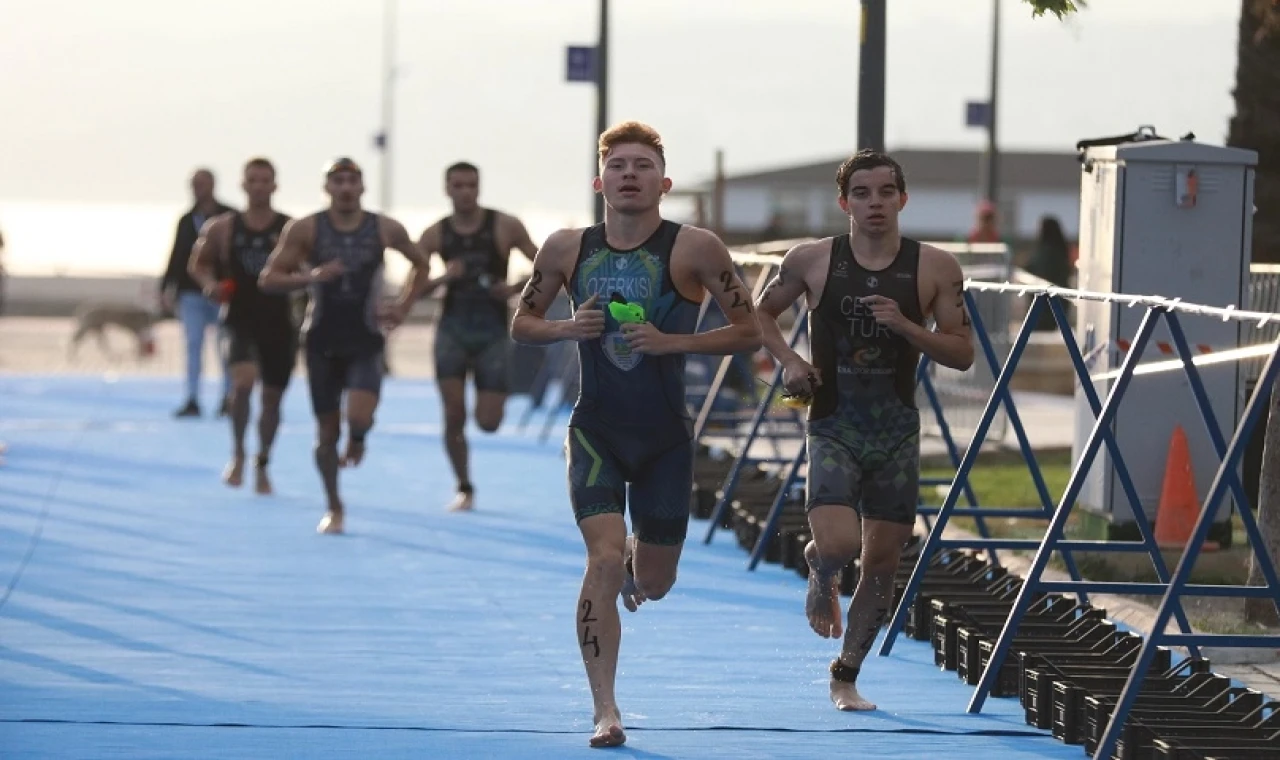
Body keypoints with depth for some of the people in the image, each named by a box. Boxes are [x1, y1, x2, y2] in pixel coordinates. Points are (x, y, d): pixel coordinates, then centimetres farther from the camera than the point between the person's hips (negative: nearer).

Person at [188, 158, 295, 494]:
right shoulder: (222, 228, 1)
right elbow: (199, 263, 15)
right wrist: (209, 284, -4)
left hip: (279, 324, 1)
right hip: (240, 320, -1)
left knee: (272, 396, 11)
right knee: (243, 380, -26)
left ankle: (262, 465, 32)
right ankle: (238, 454, -7)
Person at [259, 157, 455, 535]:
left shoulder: (386, 230, 0)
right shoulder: (304, 230, -3)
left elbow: (421, 266, 17)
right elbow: (268, 278, -4)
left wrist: (403, 308, 5)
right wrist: (310, 276, -21)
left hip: (366, 340, 0)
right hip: (322, 341, 0)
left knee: (360, 415, -23)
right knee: (327, 430, 3)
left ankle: (356, 442, 16)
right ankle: (334, 508, 21)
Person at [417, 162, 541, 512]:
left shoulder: (505, 227, -2)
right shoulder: (436, 234, 2)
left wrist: (516, 289, -15)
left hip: (492, 333, -1)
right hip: (453, 329, 1)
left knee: (488, 422, -4)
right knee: (453, 415, -9)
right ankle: (464, 488, 8)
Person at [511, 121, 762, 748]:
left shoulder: (695, 249, -9)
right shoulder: (567, 249, -1)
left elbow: (748, 333, -5)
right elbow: (521, 324, 11)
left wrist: (671, 341, -18)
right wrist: (567, 328, -11)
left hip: (666, 438, 0)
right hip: (596, 431, 0)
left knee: (653, 584, 10)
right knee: (603, 561, -17)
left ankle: (635, 560, 49)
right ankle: (605, 710, -9)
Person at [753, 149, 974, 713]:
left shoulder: (935, 269, -2)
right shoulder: (812, 261, -3)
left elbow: (963, 353, -1)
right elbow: (761, 312, 12)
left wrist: (906, 327, -17)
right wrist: (788, 361, -5)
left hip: (897, 433, 2)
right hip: (833, 428, -2)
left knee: (882, 560, 5)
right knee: (838, 544, -21)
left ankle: (846, 677, 21)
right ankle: (819, 573, 18)